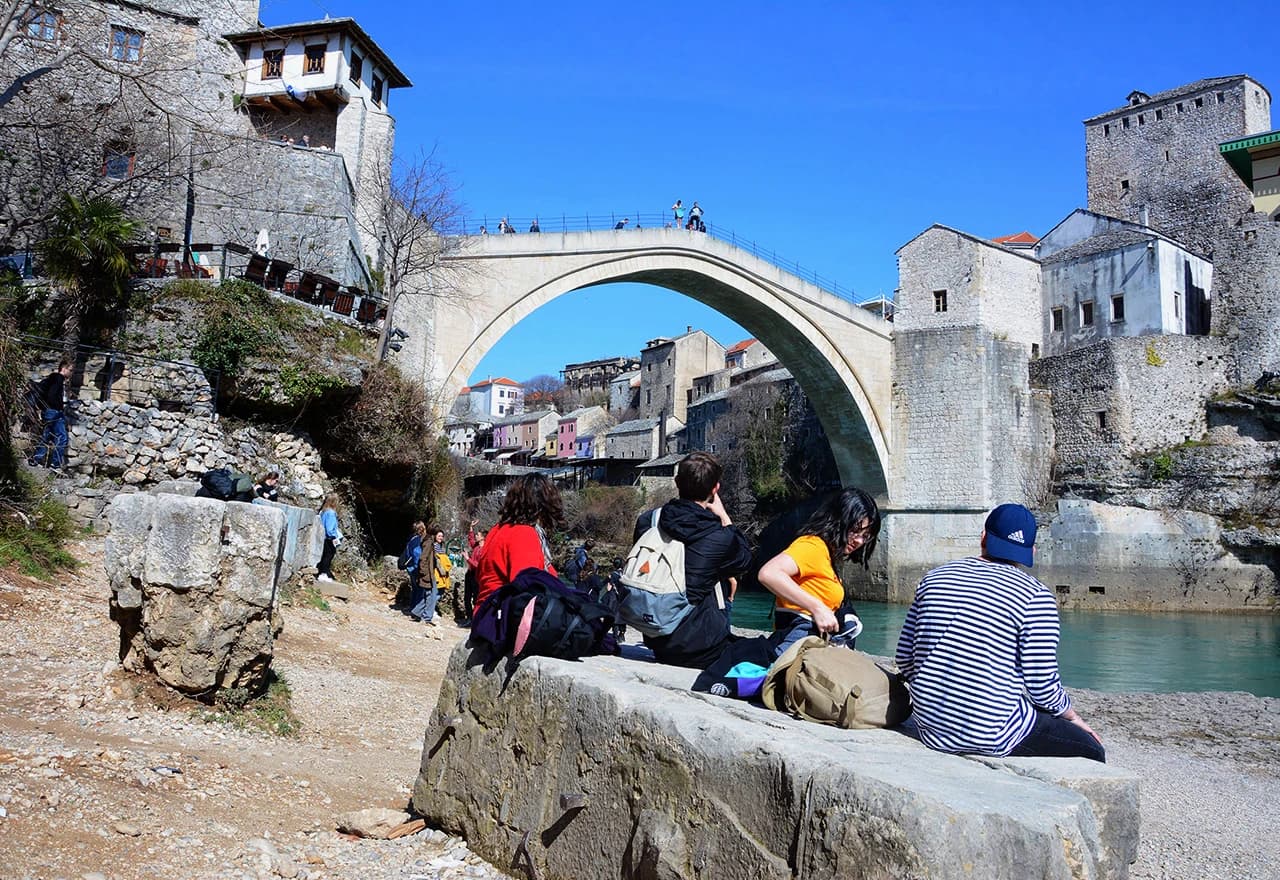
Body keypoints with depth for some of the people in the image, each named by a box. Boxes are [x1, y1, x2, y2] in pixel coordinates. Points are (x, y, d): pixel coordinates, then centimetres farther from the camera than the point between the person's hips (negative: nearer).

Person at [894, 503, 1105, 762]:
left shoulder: (935, 577, 7)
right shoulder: (1035, 596, -8)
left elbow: (904, 658, 9)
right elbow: (1042, 685, -8)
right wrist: (1072, 716, 13)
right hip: (990, 734, -6)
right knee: (1091, 752, 14)